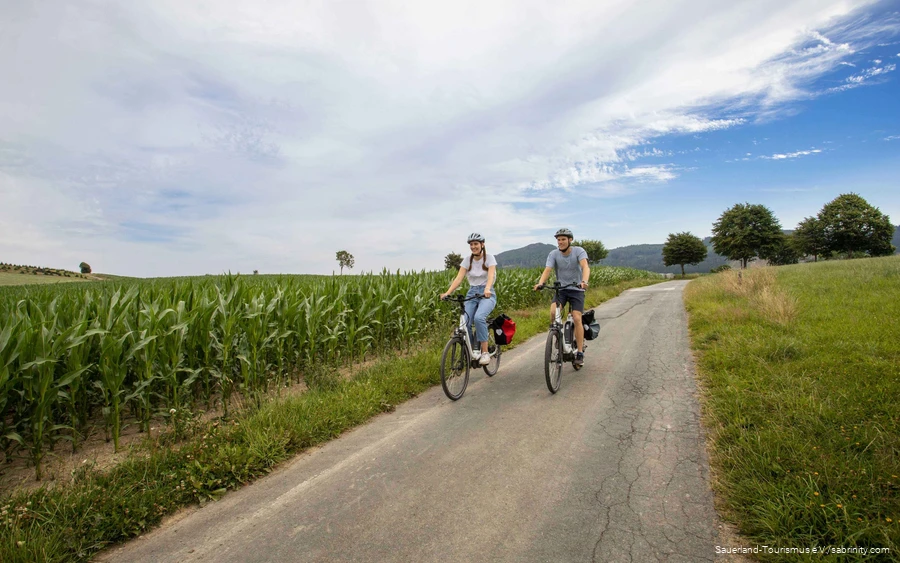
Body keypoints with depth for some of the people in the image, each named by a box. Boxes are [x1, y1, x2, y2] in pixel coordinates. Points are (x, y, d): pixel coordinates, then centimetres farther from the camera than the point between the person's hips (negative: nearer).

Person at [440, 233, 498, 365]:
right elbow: (459, 278, -7)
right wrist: (447, 292, -23)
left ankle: (485, 352, -21)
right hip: (471, 294, 4)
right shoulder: (467, 260, 4)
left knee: (479, 317, -33)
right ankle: (474, 350, 4)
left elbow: (491, 276, -21)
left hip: (487, 294, -3)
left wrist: (487, 289, -42)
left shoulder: (489, 258, -5)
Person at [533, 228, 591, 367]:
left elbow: (585, 267, -30)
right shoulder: (553, 254, -7)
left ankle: (580, 353, -4)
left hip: (576, 289, -1)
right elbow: (547, 270, -20)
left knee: (577, 319, -15)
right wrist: (540, 283, -40)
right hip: (560, 289, 2)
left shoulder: (579, 251, -13)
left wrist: (584, 281, -50)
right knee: (553, 312, -25)